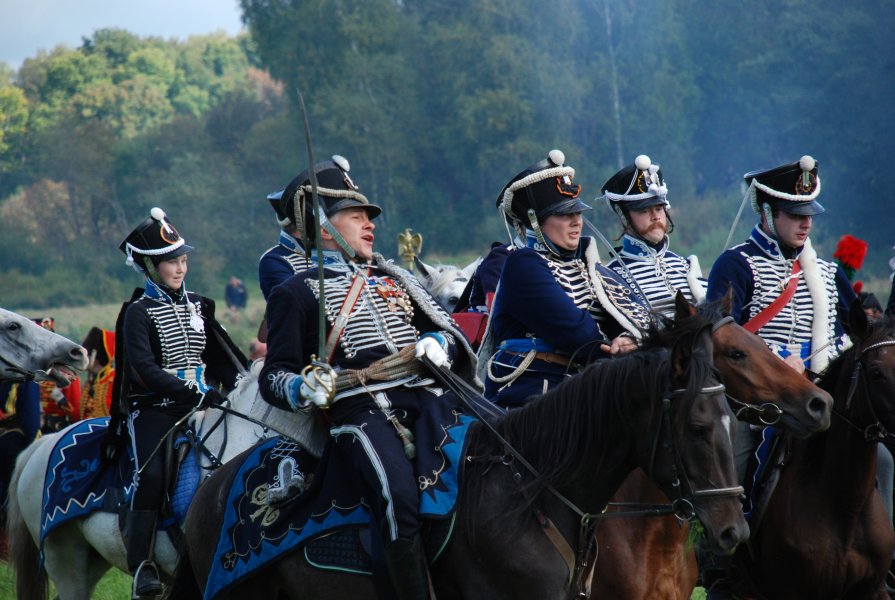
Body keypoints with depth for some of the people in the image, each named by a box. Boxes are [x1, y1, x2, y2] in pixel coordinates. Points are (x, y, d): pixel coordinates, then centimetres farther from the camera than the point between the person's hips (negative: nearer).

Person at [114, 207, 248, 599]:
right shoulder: (139, 312, -2)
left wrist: (239, 386, -2)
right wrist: (197, 395, -22)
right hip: (153, 409, -6)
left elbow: (222, 357, 18)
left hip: (200, 403, 6)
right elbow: (145, 369, -14)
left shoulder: (197, 306, 17)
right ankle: (142, 564, -24)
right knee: (152, 474, -27)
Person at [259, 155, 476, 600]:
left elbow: (446, 328, 25)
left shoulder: (394, 279, 29)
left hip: (427, 397, 5)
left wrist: (438, 343, 0)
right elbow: (274, 376, 9)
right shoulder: (295, 293, 14)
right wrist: (302, 389, -14)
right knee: (399, 497, -31)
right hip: (361, 410, -5)